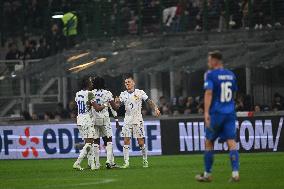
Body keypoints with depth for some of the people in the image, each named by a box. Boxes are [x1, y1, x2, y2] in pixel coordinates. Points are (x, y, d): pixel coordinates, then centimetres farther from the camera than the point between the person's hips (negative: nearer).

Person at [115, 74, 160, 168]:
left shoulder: (140, 92, 0)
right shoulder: (123, 94, 6)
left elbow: (149, 101, 1)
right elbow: (117, 105, -2)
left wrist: (155, 109, -13)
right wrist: (116, 102, -24)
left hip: (138, 120, -2)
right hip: (127, 120, 2)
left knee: (141, 142, -2)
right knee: (126, 141, -5)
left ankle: (145, 161, 13)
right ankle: (126, 162, -3)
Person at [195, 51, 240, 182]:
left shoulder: (210, 74, -7)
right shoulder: (231, 74, 11)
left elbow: (209, 93, -17)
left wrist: (206, 112, -21)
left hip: (216, 113, -4)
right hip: (230, 112, 4)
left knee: (209, 142, 9)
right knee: (231, 142, -1)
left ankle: (207, 174, 15)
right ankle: (235, 173, -14)